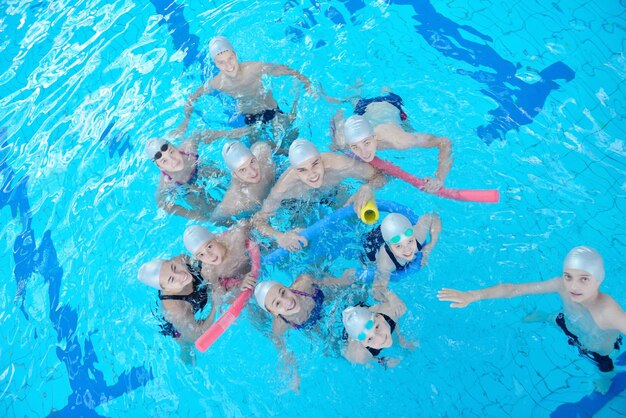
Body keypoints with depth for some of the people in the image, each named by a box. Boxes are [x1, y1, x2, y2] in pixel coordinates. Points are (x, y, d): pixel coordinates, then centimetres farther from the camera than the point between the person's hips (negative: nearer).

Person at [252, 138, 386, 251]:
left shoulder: (338, 164, -41)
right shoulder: (284, 187, -41)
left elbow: (379, 176, -28)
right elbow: (258, 219, -30)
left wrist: (367, 188, -51)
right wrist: (279, 236, -50)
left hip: (336, 193, 2)